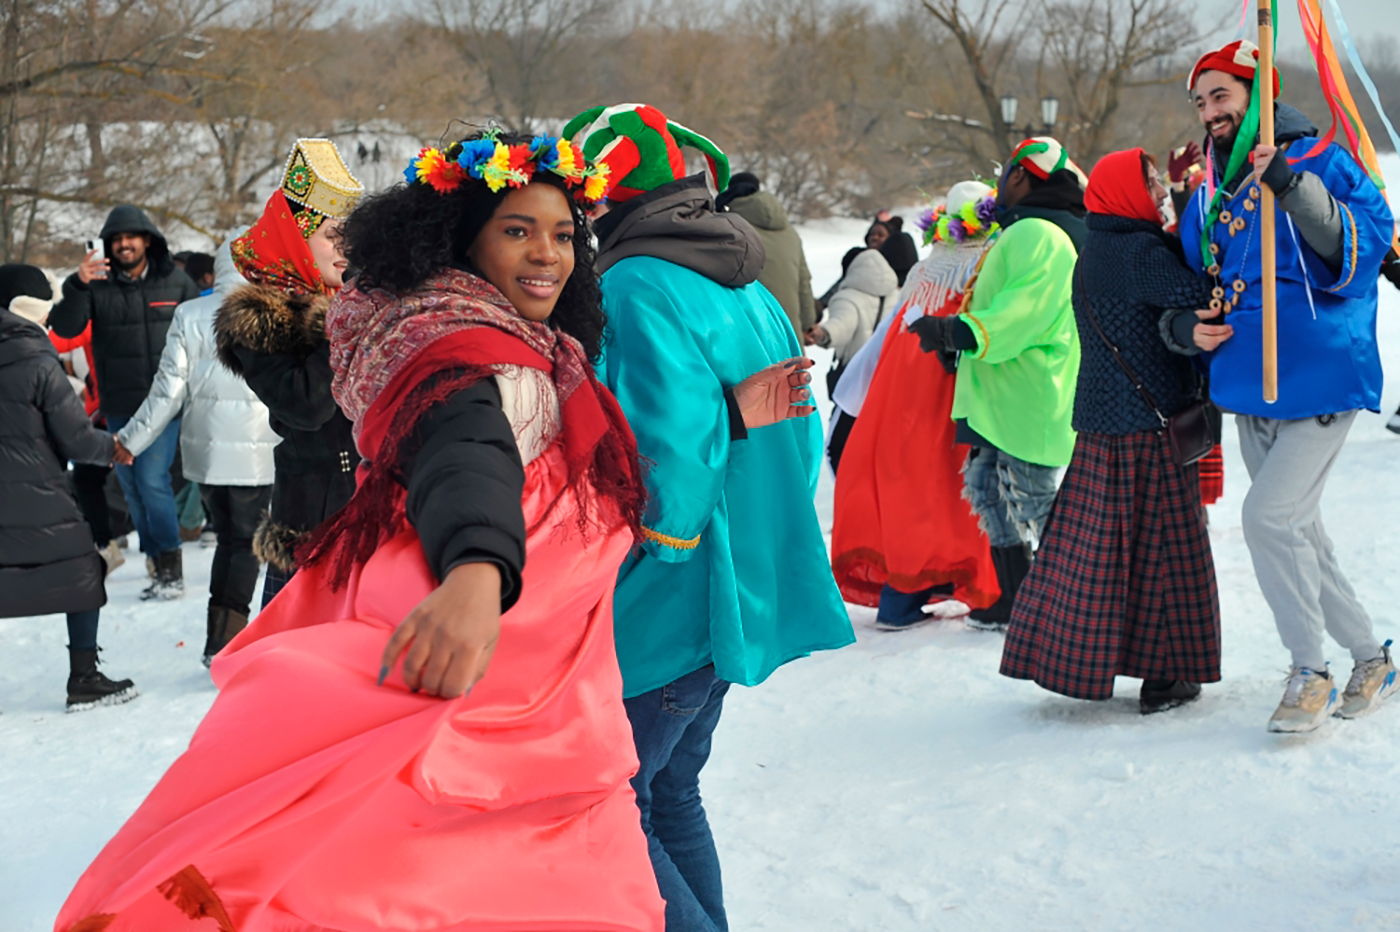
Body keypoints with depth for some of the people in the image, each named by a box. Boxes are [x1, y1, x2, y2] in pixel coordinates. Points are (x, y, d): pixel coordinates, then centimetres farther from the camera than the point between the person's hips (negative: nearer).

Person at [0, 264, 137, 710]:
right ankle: (84, 679, 12)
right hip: (36, 498, -5)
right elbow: (77, 439, -11)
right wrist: (112, 447, 7)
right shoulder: (39, 365, -12)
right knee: (82, 575, 10)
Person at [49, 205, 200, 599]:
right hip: (119, 407, 3)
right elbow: (65, 328, -9)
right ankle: (160, 567, 18)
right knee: (132, 488, 8)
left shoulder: (175, 281, 3)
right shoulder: (96, 284, 2)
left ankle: (172, 571, -6)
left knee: (152, 481, -14)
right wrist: (77, 285, -25)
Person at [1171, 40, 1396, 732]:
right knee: (1298, 533, 12)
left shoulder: (1316, 159, -6)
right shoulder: (1206, 199, 13)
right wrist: (1187, 327, -2)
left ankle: (1311, 672, -3)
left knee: (1270, 517, -17)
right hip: (1251, 393, 8)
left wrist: (1294, 186, -31)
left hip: (1320, 381, -7)